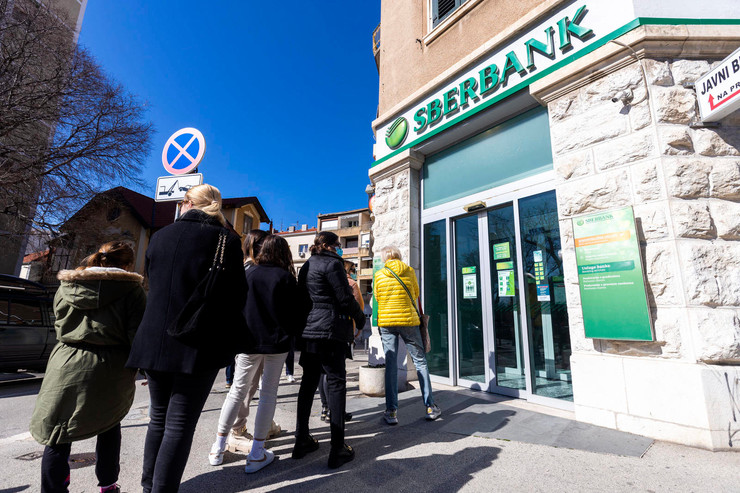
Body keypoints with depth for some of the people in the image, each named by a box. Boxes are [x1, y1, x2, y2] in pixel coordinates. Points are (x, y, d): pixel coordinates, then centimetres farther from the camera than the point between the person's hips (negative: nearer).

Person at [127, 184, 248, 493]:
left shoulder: (160, 236, 5)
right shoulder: (226, 240, -8)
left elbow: (153, 285, 15)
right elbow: (236, 297, -7)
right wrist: (233, 340, 8)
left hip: (154, 340, 5)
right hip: (199, 345, -5)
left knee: (159, 417, 22)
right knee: (180, 424, 4)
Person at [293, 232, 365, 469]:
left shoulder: (306, 266, 15)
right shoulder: (332, 263, -10)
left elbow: (302, 298, 16)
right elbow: (345, 298, -12)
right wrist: (360, 317, 3)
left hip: (309, 330, 8)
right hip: (331, 330, -8)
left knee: (309, 381, 14)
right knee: (336, 382, -1)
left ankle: (302, 440, 25)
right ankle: (337, 448, 4)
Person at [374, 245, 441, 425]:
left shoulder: (378, 275, 1)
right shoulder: (409, 271, -1)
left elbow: (377, 298, 10)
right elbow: (416, 295, 9)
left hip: (386, 322, 1)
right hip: (408, 320, 0)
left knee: (390, 365, 5)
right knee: (420, 362, 10)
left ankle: (391, 411, 6)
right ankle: (430, 407, 17)